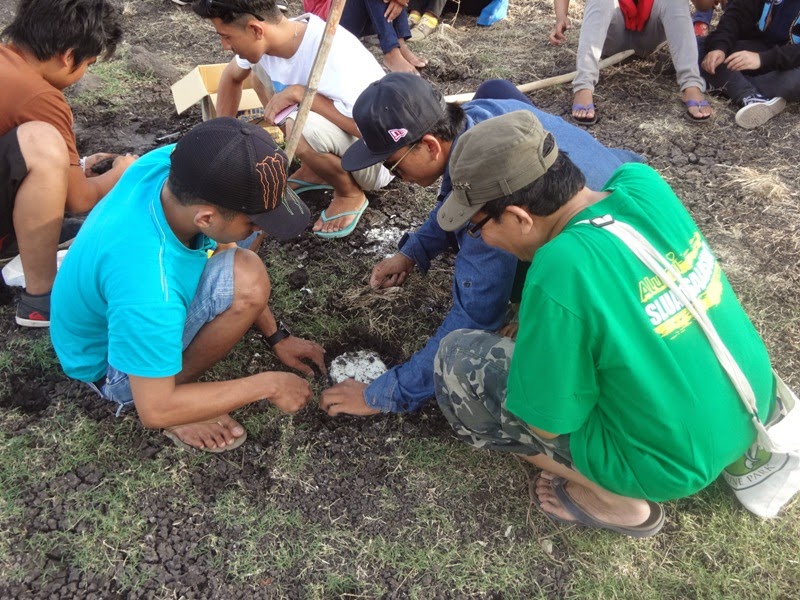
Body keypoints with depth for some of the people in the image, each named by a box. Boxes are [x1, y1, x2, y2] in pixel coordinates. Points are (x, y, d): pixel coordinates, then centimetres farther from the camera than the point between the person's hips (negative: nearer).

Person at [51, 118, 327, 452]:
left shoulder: (170, 162, -23)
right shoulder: (148, 291, -42)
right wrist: (267, 385, -20)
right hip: (110, 363, -7)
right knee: (247, 281, -30)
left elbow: (218, 247, -4)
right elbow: (154, 411, -28)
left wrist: (276, 337, -1)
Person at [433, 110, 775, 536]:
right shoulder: (644, 183, -11)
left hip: (677, 462, -7)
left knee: (458, 361, -8)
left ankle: (613, 500, 4)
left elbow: (549, 422, -18)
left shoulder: (559, 273, -31)